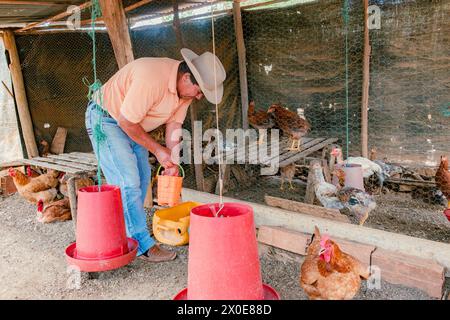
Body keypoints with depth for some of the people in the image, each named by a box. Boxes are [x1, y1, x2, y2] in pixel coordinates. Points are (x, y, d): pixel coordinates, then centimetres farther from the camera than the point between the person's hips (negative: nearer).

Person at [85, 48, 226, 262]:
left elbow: (174, 125, -2)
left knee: (142, 177, 11)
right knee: (128, 182, -12)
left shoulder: (186, 87, -7)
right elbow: (126, 121, -28)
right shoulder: (152, 78, -34)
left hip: (129, 123, 9)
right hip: (105, 118, -9)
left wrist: (173, 161, -9)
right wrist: (157, 150, -20)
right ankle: (143, 245, -3)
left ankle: (129, 232, 26)